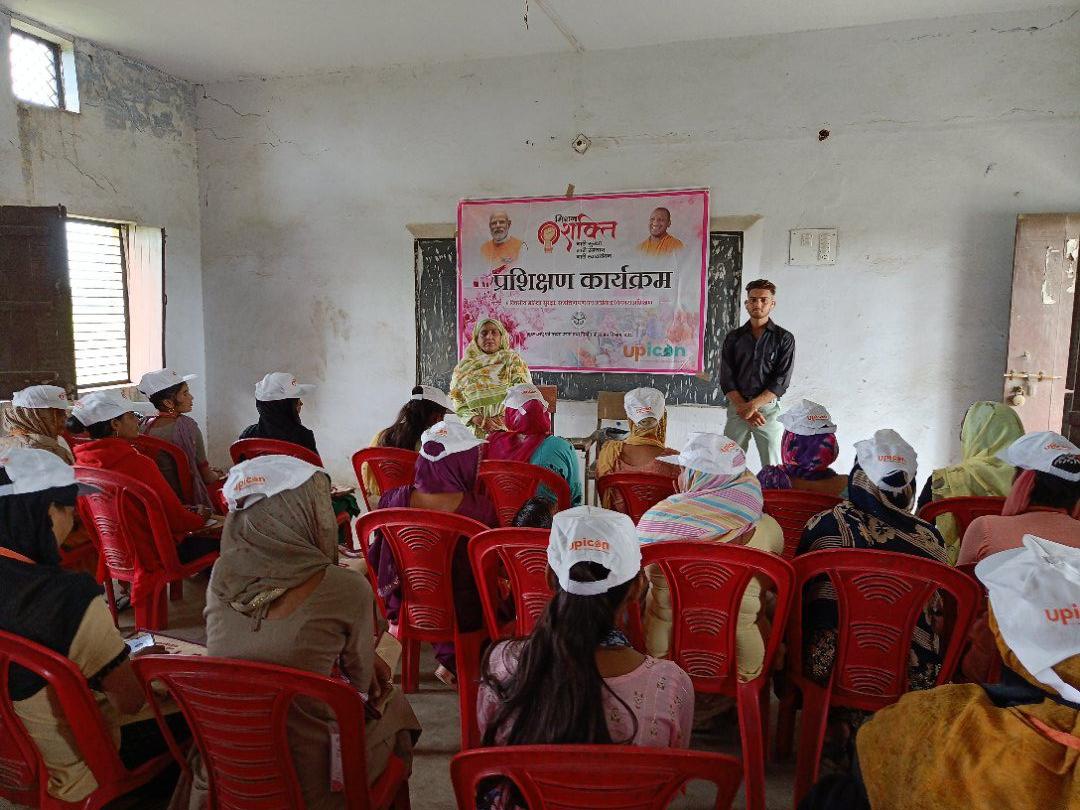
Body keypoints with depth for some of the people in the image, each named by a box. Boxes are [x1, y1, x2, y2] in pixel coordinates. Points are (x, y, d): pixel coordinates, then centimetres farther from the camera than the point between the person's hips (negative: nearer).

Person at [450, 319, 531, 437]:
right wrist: (478, 420, -10)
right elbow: (457, 400, 6)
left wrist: (503, 418, -15)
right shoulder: (464, 366, 13)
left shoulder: (513, 360, 9)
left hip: (508, 429, -1)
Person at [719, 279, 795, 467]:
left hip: (768, 408, -1)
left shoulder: (784, 338, 3)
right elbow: (726, 379, 2)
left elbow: (781, 381, -5)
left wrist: (753, 405, -15)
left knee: (773, 468, -1)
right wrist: (744, 407, -10)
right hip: (737, 408, 2)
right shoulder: (734, 337, 8)